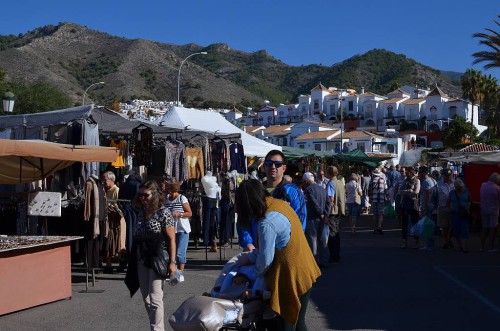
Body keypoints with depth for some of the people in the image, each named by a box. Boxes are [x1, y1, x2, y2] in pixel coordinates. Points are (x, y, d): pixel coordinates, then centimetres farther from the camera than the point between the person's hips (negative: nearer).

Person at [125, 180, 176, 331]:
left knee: (155, 298, -9)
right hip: (142, 260, 7)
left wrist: (172, 262, -16)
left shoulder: (163, 213, -8)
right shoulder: (141, 213, 11)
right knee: (146, 298, 10)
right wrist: (134, 259, 15)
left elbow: (171, 239, -11)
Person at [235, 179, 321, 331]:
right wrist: (253, 255, 15)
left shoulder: (266, 223, -24)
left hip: (291, 276, -9)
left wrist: (258, 274, 4)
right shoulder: (280, 203, 2)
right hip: (304, 271, 9)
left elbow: (265, 259, -16)